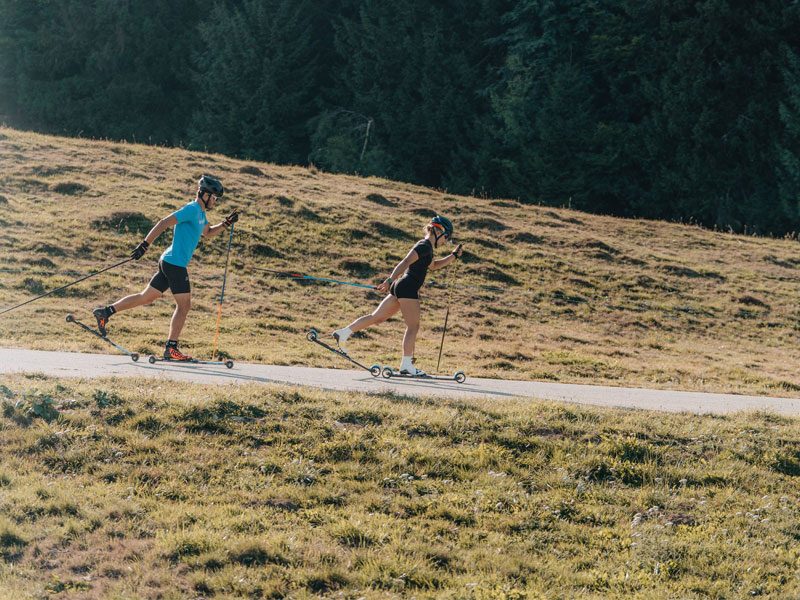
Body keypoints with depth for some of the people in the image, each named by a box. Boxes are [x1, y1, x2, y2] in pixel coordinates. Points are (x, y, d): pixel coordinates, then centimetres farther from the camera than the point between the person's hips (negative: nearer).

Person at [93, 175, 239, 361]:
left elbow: (207, 233, 33)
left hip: (169, 262, 10)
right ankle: (171, 349, -4)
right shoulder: (192, 209, -15)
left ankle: (105, 312, 16)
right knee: (184, 305, -6)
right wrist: (145, 244, -24)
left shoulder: (200, 212, 16)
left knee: (146, 297, 13)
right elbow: (164, 223, -20)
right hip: (175, 263, -10)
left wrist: (225, 224, 16)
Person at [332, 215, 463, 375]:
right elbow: (405, 262, -22)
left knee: (377, 317, 10)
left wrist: (454, 255, 34)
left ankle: (343, 333, 8)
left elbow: (434, 266, 40)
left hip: (400, 288, 10)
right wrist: (390, 280, -32)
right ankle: (406, 365, -7)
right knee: (413, 327, -6)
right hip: (408, 289, -10)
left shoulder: (426, 248, 21)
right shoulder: (424, 246, -10)